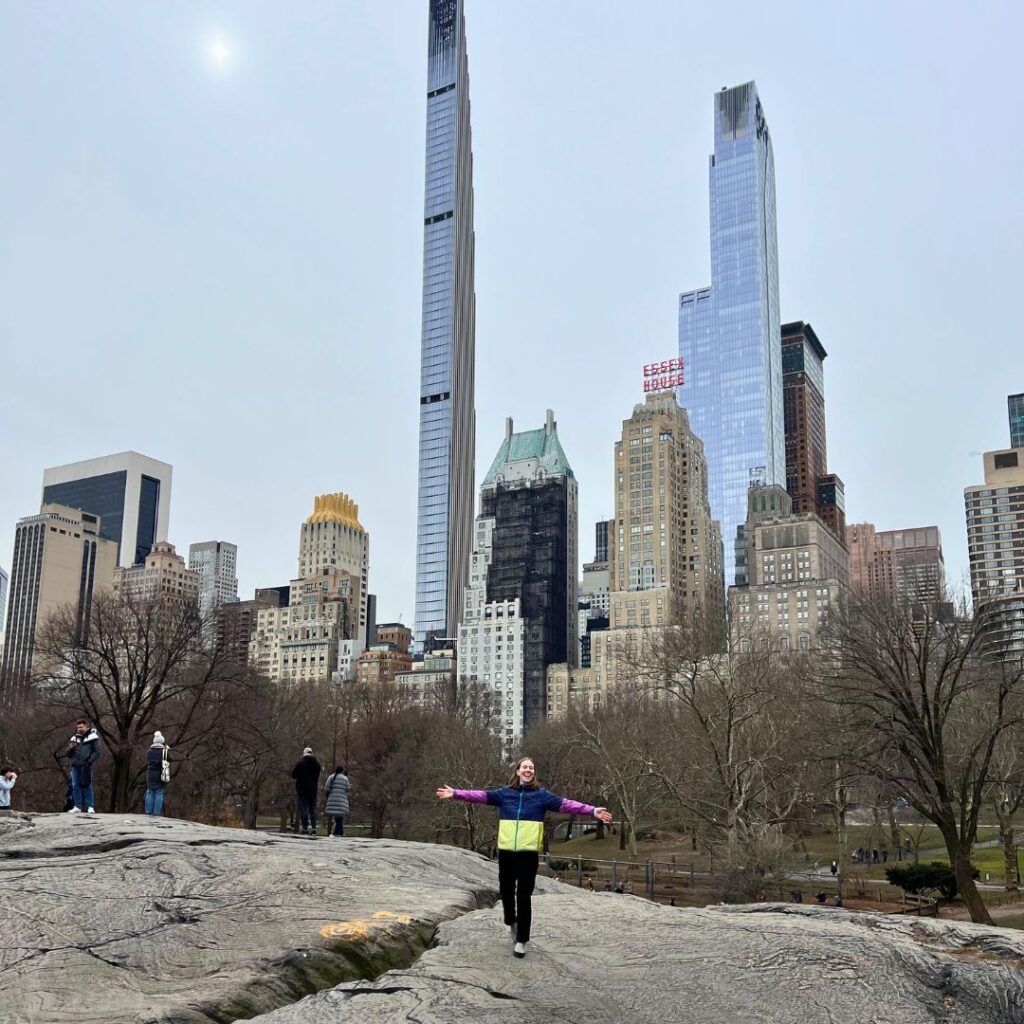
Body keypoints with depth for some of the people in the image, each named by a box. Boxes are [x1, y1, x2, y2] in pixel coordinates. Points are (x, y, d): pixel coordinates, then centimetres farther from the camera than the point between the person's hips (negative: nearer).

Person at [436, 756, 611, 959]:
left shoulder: (542, 794, 2)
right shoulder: (504, 793, 6)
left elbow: (565, 804, -6)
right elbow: (481, 795, -1)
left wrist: (592, 811, -16)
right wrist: (455, 794, -11)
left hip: (529, 852, -2)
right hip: (506, 851, 2)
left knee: (524, 896, 0)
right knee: (506, 890, 13)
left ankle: (521, 941, 13)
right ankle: (512, 922, 42)